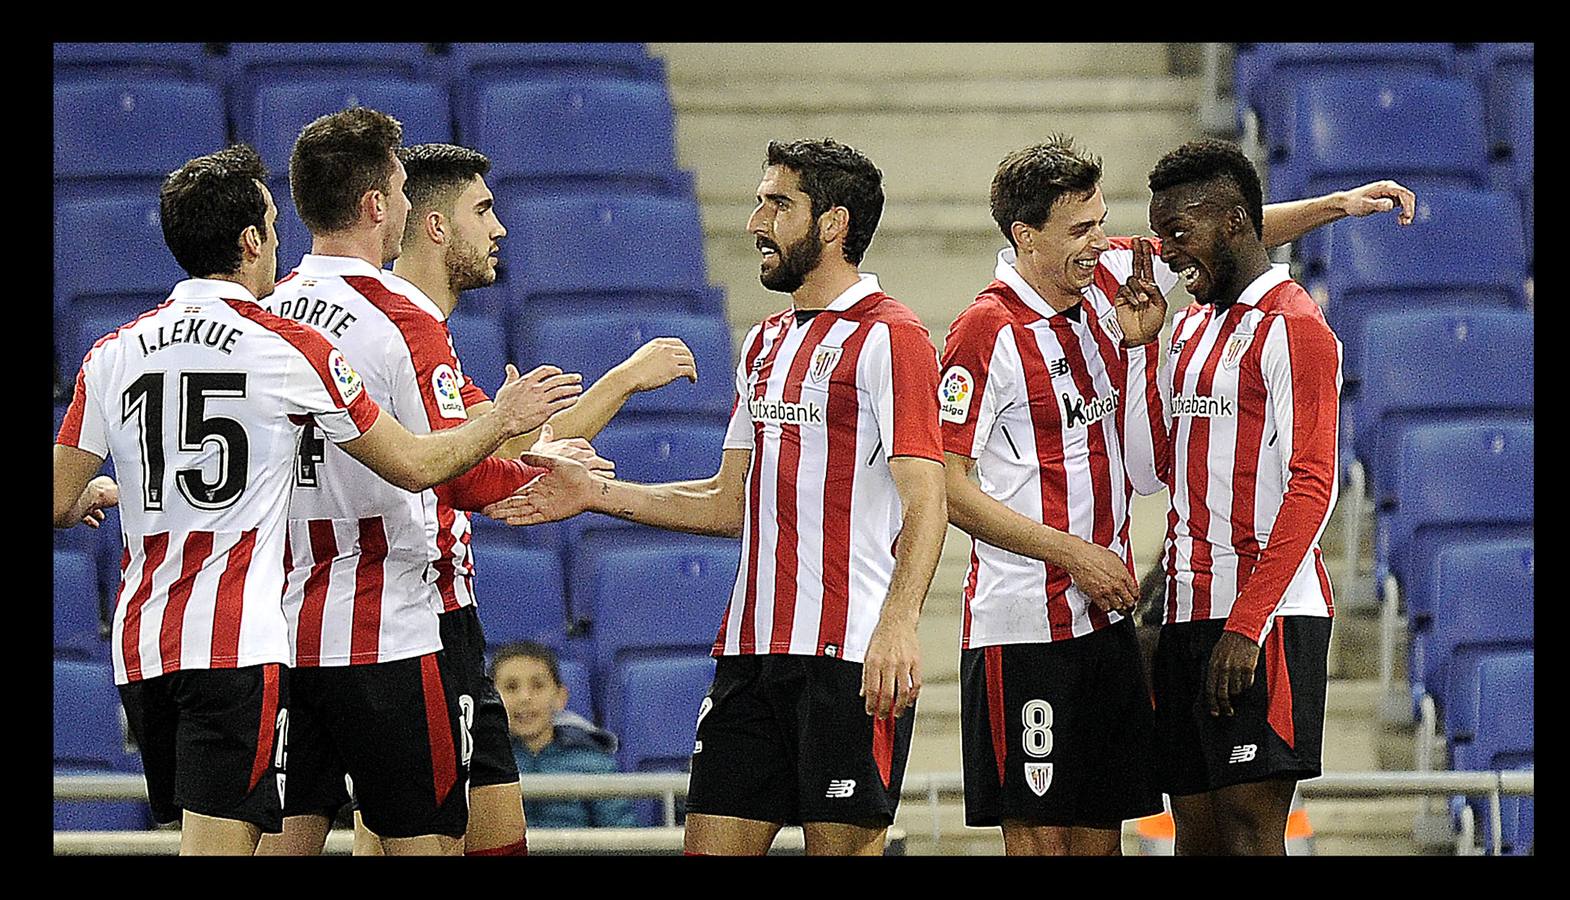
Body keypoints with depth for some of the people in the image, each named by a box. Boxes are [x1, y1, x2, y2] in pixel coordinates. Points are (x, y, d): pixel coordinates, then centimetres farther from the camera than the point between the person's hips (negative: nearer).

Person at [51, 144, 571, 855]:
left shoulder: (113, 354, 7)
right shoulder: (290, 348, -4)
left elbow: (58, 504, 9)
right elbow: (414, 466, 3)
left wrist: (92, 496, 33)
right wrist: (503, 420, 20)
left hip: (138, 649, 5)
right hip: (238, 646, -5)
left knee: (198, 835, 16)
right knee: (217, 847, -11)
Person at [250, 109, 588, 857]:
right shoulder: (401, 320, -12)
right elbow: (465, 476, -17)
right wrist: (540, 467, 1)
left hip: (284, 628, 6)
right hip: (388, 640, -6)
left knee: (286, 837, 6)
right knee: (427, 842, 0)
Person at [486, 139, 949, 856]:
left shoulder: (888, 338, -7)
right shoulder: (765, 345, 19)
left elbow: (925, 505, -16)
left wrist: (897, 625, -29)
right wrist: (595, 495, 16)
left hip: (851, 660, -8)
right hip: (750, 652, 8)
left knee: (843, 843, -4)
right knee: (711, 847, 3)